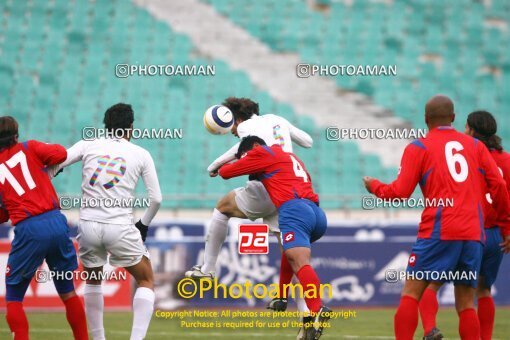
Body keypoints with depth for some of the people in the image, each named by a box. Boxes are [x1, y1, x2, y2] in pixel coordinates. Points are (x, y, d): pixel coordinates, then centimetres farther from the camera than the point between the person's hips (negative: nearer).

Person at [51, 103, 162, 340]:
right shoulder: (141, 154, 7)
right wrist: (144, 225, 21)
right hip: (120, 227, -2)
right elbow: (156, 198, 5)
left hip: (88, 225, 2)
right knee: (146, 280, 15)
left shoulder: (88, 145, 8)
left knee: (92, 280, 26)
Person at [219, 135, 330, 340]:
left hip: (294, 210, -8)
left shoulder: (263, 153, 13)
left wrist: (220, 168, 42)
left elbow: (226, 172, 18)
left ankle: (318, 312, -48)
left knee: (300, 262, -26)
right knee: (290, 251, 36)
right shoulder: (290, 157, 34)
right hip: (317, 213, 8)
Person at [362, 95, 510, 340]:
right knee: (466, 304, 8)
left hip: (438, 231, -4)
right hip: (474, 234, 4)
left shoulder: (419, 148, 4)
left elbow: (399, 193, -1)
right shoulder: (475, 146, 14)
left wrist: (374, 186, 18)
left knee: (411, 293, -1)